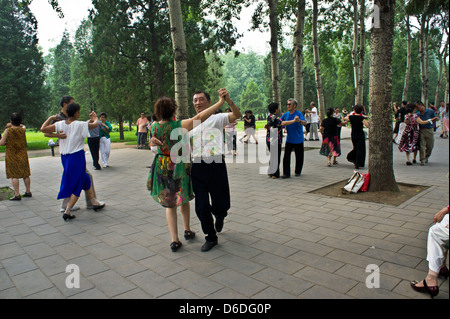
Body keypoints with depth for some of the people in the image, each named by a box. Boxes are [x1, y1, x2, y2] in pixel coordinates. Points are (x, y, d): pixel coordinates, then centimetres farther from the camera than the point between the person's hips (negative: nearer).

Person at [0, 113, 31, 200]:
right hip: (23, 155, 4)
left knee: (14, 175, -2)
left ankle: (17, 195, -3)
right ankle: (28, 192, 18)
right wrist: (13, 125, 20)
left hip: (12, 156, -4)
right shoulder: (22, 129, -1)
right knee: (25, 174, 11)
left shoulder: (8, 131, -10)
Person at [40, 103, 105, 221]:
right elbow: (95, 124, -1)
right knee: (77, 185, 3)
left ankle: (94, 202, 32)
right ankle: (67, 211, 0)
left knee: (85, 179, 21)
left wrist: (51, 118, 12)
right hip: (77, 157, -6)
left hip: (65, 157, 7)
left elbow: (43, 129, -3)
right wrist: (95, 118, 21)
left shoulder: (60, 124, -2)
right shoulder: (80, 125, -13)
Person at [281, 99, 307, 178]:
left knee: (299, 157, 9)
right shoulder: (286, 114, 5)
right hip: (289, 139, 4)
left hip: (298, 139, -4)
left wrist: (299, 121, -47)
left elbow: (305, 123, -26)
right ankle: (286, 173, 0)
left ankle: (298, 171, 27)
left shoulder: (299, 114, -11)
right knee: (286, 156, -4)